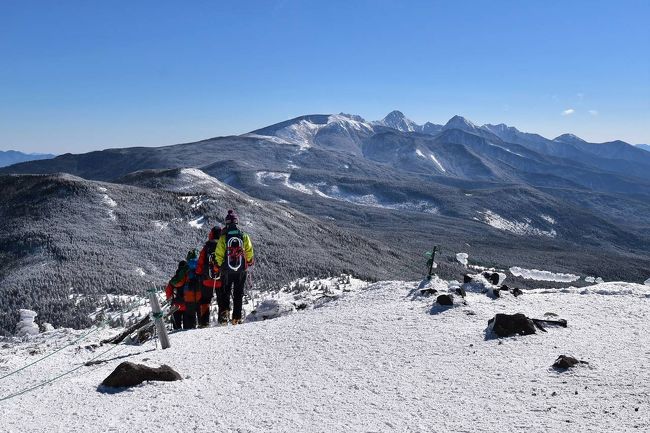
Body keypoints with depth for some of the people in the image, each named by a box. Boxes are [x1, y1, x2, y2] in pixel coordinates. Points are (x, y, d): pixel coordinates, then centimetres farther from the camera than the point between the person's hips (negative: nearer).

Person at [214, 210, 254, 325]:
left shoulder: (223, 237, -8)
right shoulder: (244, 236, -4)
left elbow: (219, 255, -6)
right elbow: (249, 252, 0)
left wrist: (221, 265, 9)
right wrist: (248, 262, 17)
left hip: (227, 270, -1)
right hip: (241, 270, 1)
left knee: (225, 292, 12)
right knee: (238, 293, 9)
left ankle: (224, 310, -8)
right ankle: (236, 317, 9)